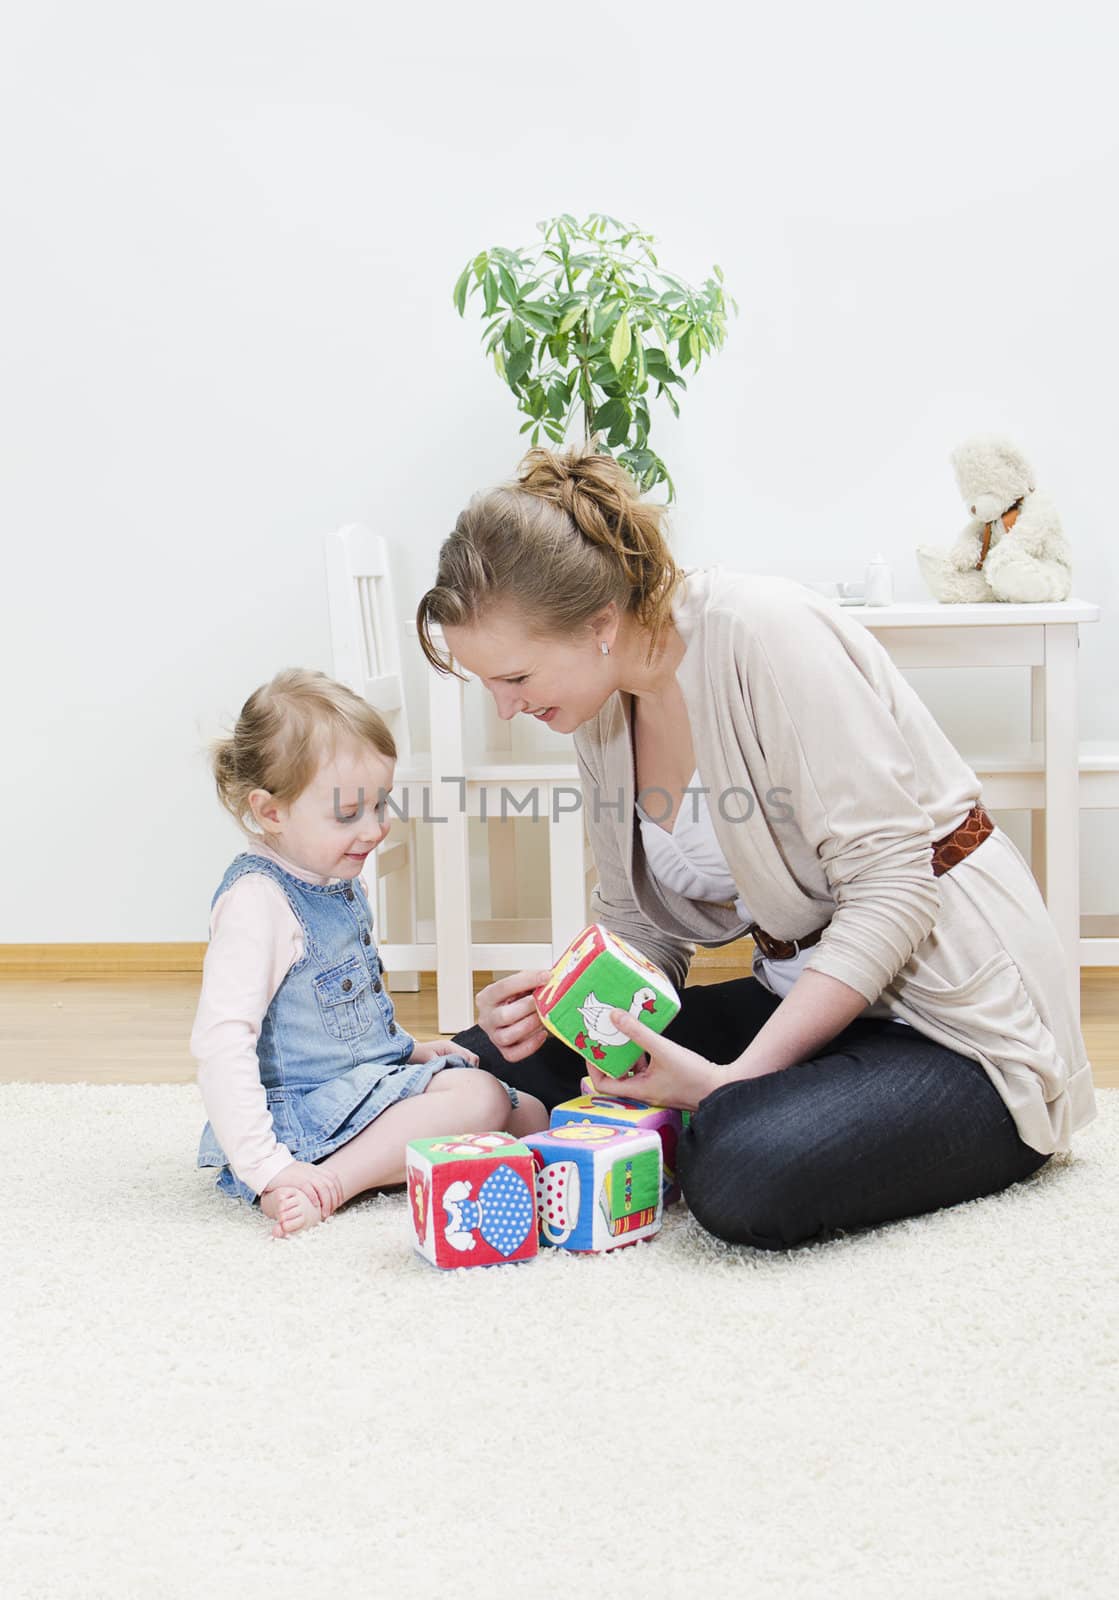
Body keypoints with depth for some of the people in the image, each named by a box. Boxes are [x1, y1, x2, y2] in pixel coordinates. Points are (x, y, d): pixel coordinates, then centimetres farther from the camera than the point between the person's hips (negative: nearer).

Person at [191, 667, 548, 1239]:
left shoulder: (339, 881, 9)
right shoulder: (257, 902, -22)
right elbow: (220, 1044, -29)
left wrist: (406, 1047, 17)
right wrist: (266, 1168, -33)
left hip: (372, 1080, 10)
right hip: (306, 1115, -10)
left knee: (528, 1113, 8)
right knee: (481, 1097, -24)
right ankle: (323, 1186, -27)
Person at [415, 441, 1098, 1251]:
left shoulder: (762, 631, -21)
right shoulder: (603, 703, 3)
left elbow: (890, 889, -24)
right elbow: (637, 925, 10)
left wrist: (735, 1080, -27)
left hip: (959, 1022, -8)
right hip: (807, 1000, 8)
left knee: (747, 1176, -36)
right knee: (493, 1061, -3)